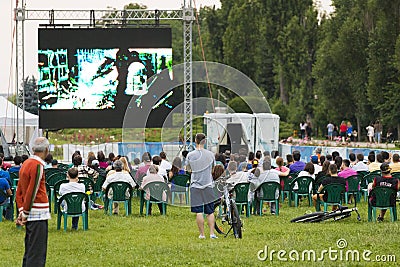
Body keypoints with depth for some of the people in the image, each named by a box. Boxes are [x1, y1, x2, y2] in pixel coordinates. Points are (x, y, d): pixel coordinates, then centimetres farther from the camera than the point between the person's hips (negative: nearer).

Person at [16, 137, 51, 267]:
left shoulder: (26, 164, 13)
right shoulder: (38, 166, -15)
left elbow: (19, 192, 15)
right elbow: (31, 192, -16)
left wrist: (21, 211, 10)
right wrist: (25, 213, -9)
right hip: (38, 215, -9)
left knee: (30, 252, 14)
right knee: (37, 256, -8)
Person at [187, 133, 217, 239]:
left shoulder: (190, 155, -5)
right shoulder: (210, 154, -1)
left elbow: (189, 168, 9)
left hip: (195, 185, -2)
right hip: (208, 185, 2)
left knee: (199, 212, 0)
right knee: (210, 212, 7)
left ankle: (202, 234, 0)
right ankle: (212, 233, 1)